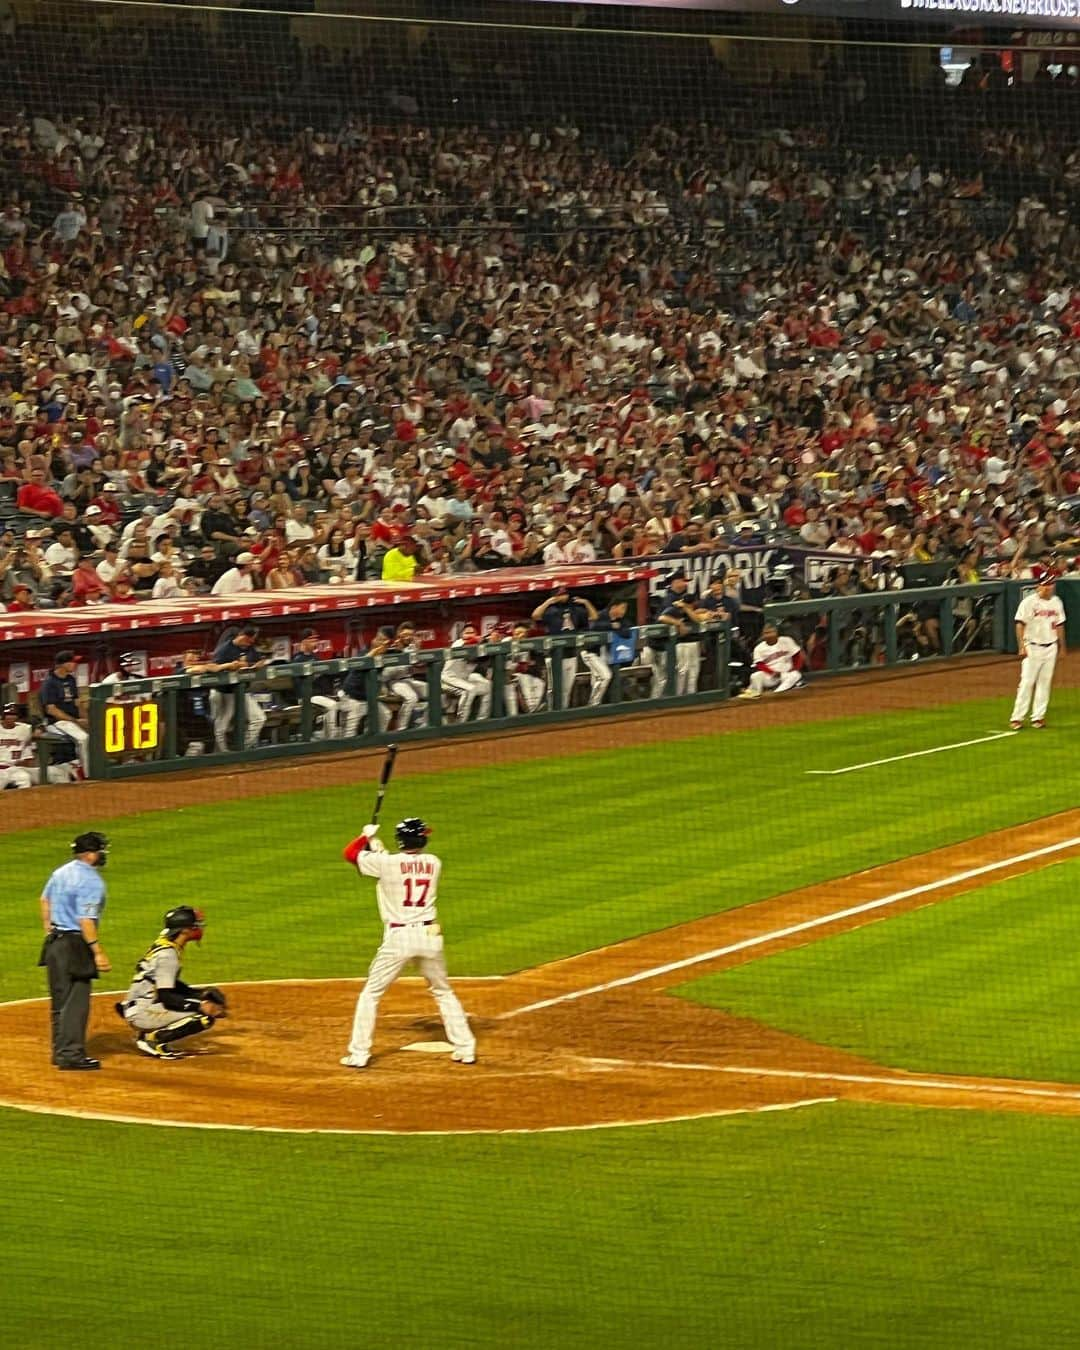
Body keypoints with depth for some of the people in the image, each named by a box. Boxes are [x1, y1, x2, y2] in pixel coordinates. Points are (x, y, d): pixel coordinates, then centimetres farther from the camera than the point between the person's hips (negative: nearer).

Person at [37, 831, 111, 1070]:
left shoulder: (61, 873, 9)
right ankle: (71, 1054, -7)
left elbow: (45, 901, 21)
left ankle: (60, 1051, 23)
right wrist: (98, 952, -21)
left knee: (60, 1000, 15)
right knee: (77, 1000, -6)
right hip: (75, 945, -9)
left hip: (54, 941, 9)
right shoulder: (91, 880, -18)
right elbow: (86, 920, -23)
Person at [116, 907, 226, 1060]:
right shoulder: (167, 954, -18)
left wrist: (201, 994, 9)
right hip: (142, 1012, -10)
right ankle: (151, 1038, -12)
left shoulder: (163, 944, 12)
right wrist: (200, 1005, -25)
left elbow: (169, 985, 21)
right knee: (206, 1016, -17)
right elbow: (166, 997, -22)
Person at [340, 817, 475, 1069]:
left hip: (398, 937, -3)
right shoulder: (434, 864, 3)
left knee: (371, 993, 9)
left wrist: (367, 836, 20)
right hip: (430, 935, 3)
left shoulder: (386, 863, -9)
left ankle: (359, 1054, 4)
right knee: (443, 992, 20)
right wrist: (380, 851, 22)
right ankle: (465, 1049, 16)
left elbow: (350, 853, 3)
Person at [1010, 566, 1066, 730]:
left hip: (1051, 647, 5)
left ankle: (1038, 716, 13)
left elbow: (1059, 625, 14)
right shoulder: (1029, 602, -9)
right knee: (1027, 682, -7)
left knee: (1045, 682, 6)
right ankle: (1017, 717, -3)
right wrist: (1022, 647, -16)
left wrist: (1062, 647, 14)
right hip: (1032, 647, -5)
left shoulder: (1056, 602, 7)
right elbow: (1020, 624, -10)